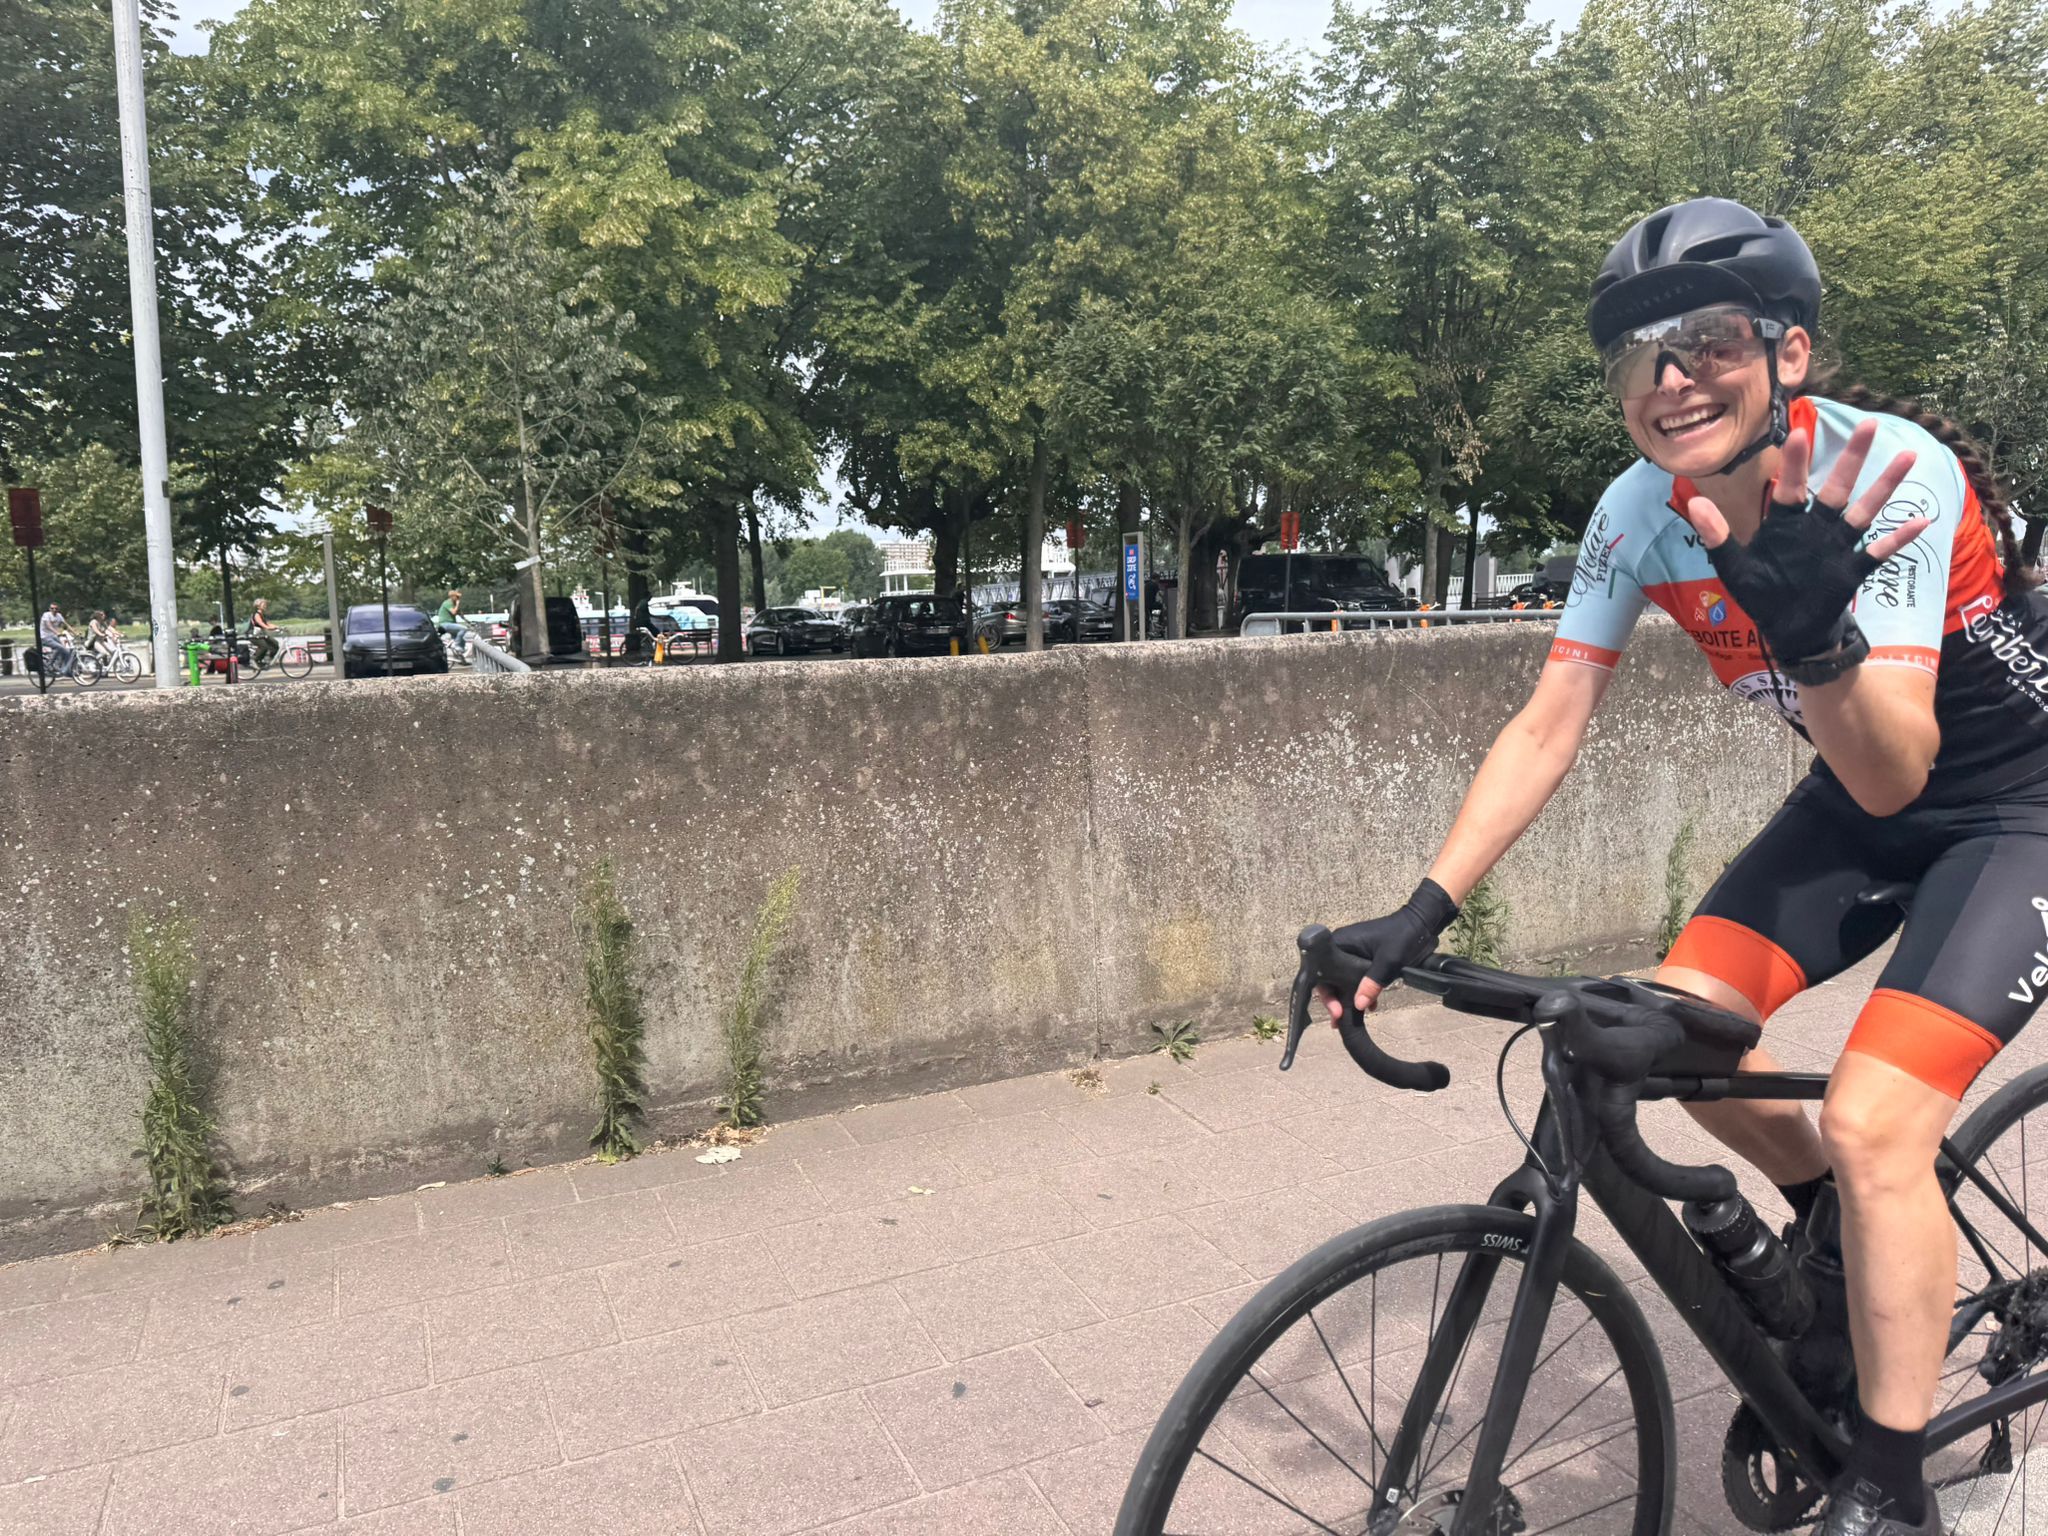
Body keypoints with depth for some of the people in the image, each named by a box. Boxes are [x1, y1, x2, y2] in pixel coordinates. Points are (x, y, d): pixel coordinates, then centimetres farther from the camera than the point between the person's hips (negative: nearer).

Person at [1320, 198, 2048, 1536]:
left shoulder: (1895, 473, -29)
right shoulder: (1642, 512, -14)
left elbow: (1893, 773, -34)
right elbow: (1548, 729, -14)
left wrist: (1815, 631, -55)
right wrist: (1422, 914, -23)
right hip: (1863, 796, 6)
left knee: (1872, 1122, -20)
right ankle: (1840, 1221, 21)